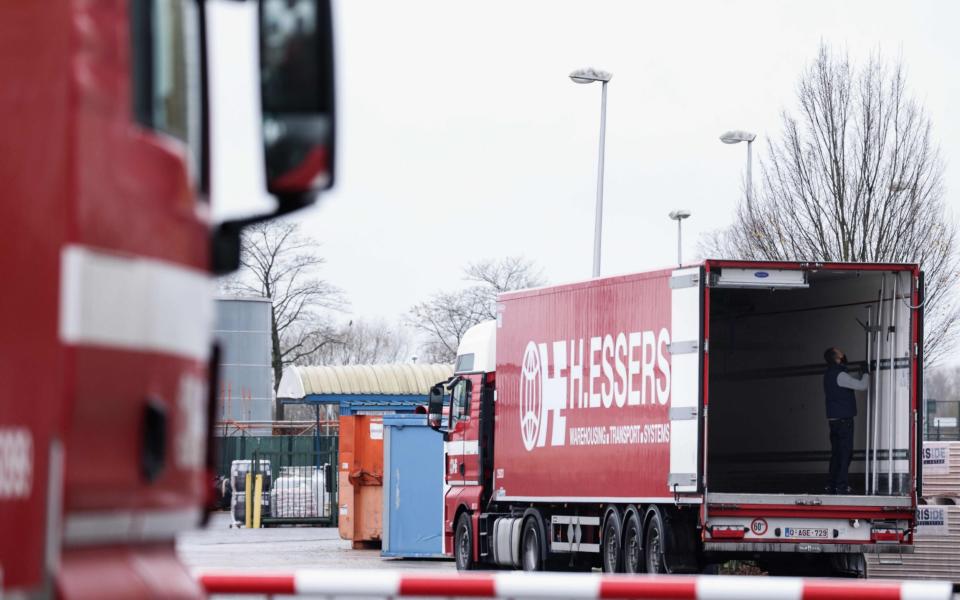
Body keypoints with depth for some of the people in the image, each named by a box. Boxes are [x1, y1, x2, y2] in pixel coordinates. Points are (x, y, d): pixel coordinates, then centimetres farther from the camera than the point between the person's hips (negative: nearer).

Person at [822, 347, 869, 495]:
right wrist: (866, 373, 4)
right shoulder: (840, 375, -16)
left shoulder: (829, 375, 13)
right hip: (843, 418, -9)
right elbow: (862, 386, -17)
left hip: (833, 419, 9)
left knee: (836, 452, 10)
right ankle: (841, 485, -9)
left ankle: (832, 485, 10)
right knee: (845, 452, -7)